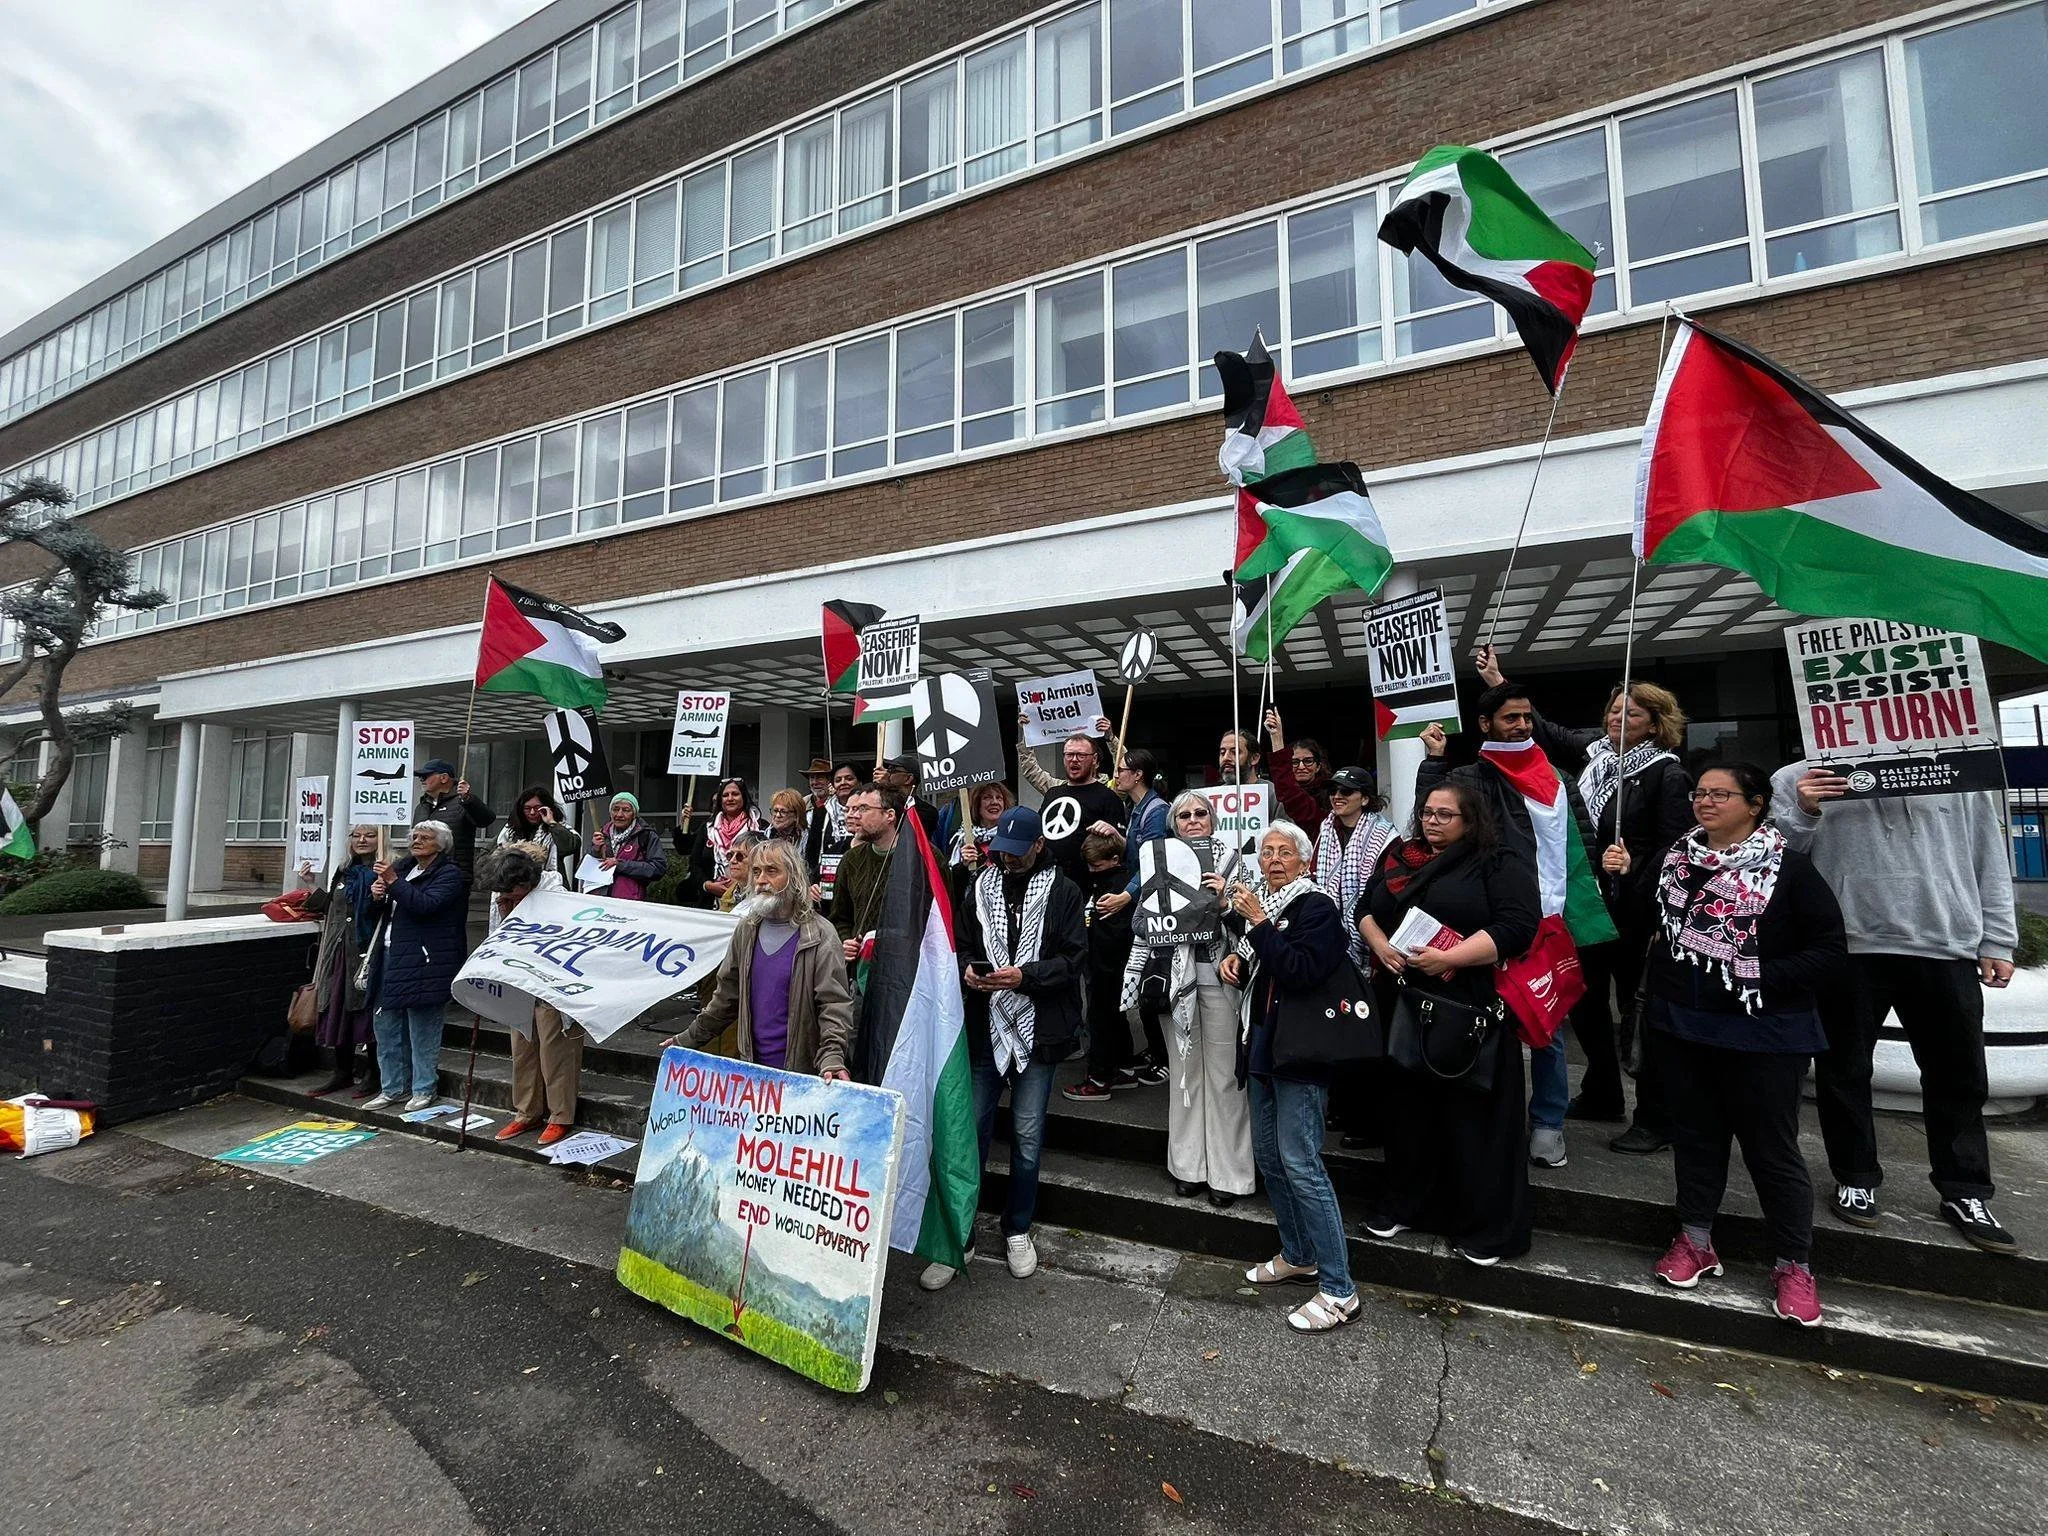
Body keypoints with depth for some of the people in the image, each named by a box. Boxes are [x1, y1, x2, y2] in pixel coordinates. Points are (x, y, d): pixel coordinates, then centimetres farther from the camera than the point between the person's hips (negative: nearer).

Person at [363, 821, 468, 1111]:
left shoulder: (449, 874, -6)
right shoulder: (402, 866, 15)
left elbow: (425, 905, -21)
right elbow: (377, 910, 23)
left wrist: (393, 882, -22)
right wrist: (376, 894, 1)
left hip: (424, 961, -8)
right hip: (391, 955, 8)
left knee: (422, 1028, -2)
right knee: (387, 1025, 13)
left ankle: (423, 1089, 9)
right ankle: (392, 1088, 24)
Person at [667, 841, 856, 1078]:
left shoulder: (820, 936, -10)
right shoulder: (746, 930, 7)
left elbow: (835, 1005, -15)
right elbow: (726, 997, 16)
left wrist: (831, 1058, -28)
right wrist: (688, 1041, 17)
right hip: (752, 1067, 5)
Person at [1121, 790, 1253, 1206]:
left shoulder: (1230, 859, 3)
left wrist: (1224, 898, -16)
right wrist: (1133, 984, 7)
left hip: (1217, 973, -2)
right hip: (1174, 976, 3)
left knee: (1223, 1072, 1)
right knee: (1183, 1070, 10)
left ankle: (1226, 1171, 13)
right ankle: (1188, 1166, 22)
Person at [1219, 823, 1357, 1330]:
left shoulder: (1317, 907, -11)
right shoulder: (1261, 901, 10)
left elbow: (1301, 971, -25)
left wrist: (1258, 923, -24)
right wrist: (1235, 959, 4)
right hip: (1261, 1044, 9)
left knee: (1300, 1164, -9)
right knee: (1268, 1155, 16)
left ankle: (1339, 1291, 2)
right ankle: (1298, 1257, 33)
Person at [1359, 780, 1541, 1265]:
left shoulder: (1501, 865, -4)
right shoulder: (1399, 859, 12)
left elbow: (1517, 926, -15)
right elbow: (1366, 910, 16)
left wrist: (1448, 958, -22)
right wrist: (1381, 946, -5)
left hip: (1469, 1010, -5)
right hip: (1401, 1003, 5)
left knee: (1475, 1115, 2)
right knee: (1408, 1106, 13)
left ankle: (1487, 1226, 16)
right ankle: (1405, 1203, 28)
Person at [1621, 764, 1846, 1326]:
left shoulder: (1788, 868, -9)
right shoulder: (1674, 858, 5)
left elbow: (1830, 948, -10)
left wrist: (1764, 979, -19)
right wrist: (1622, 880, -5)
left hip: (1762, 1035, -4)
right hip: (1683, 1027, 5)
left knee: (1772, 1147, 7)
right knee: (1694, 1133, 16)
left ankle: (1793, 1264, 25)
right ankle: (1695, 1240, 31)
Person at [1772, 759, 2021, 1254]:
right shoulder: (1798, 779, -2)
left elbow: (1987, 856, 12)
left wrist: (1995, 941, 10)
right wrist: (1802, 815, -21)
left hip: (1948, 946, 3)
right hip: (1847, 948, -3)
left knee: (1959, 1078, 13)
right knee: (1845, 1072, 8)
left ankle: (1965, 1193, 29)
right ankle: (1856, 1179, 25)